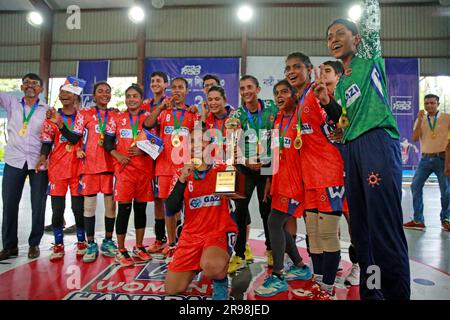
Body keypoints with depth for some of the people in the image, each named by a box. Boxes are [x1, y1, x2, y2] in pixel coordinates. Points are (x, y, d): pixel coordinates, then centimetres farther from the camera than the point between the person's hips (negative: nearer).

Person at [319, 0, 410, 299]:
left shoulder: (369, 57, 11)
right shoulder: (340, 84, 24)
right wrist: (328, 103, 9)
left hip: (378, 140, -6)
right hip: (352, 149, 7)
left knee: (385, 225, -11)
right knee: (360, 225, 7)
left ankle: (397, 292, -1)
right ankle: (371, 290, 17)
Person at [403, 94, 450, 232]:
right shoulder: (420, 120, 8)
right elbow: (414, 139, -4)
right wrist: (420, 120, -11)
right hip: (426, 158, 3)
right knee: (415, 186, -2)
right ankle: (418, 220, 6)